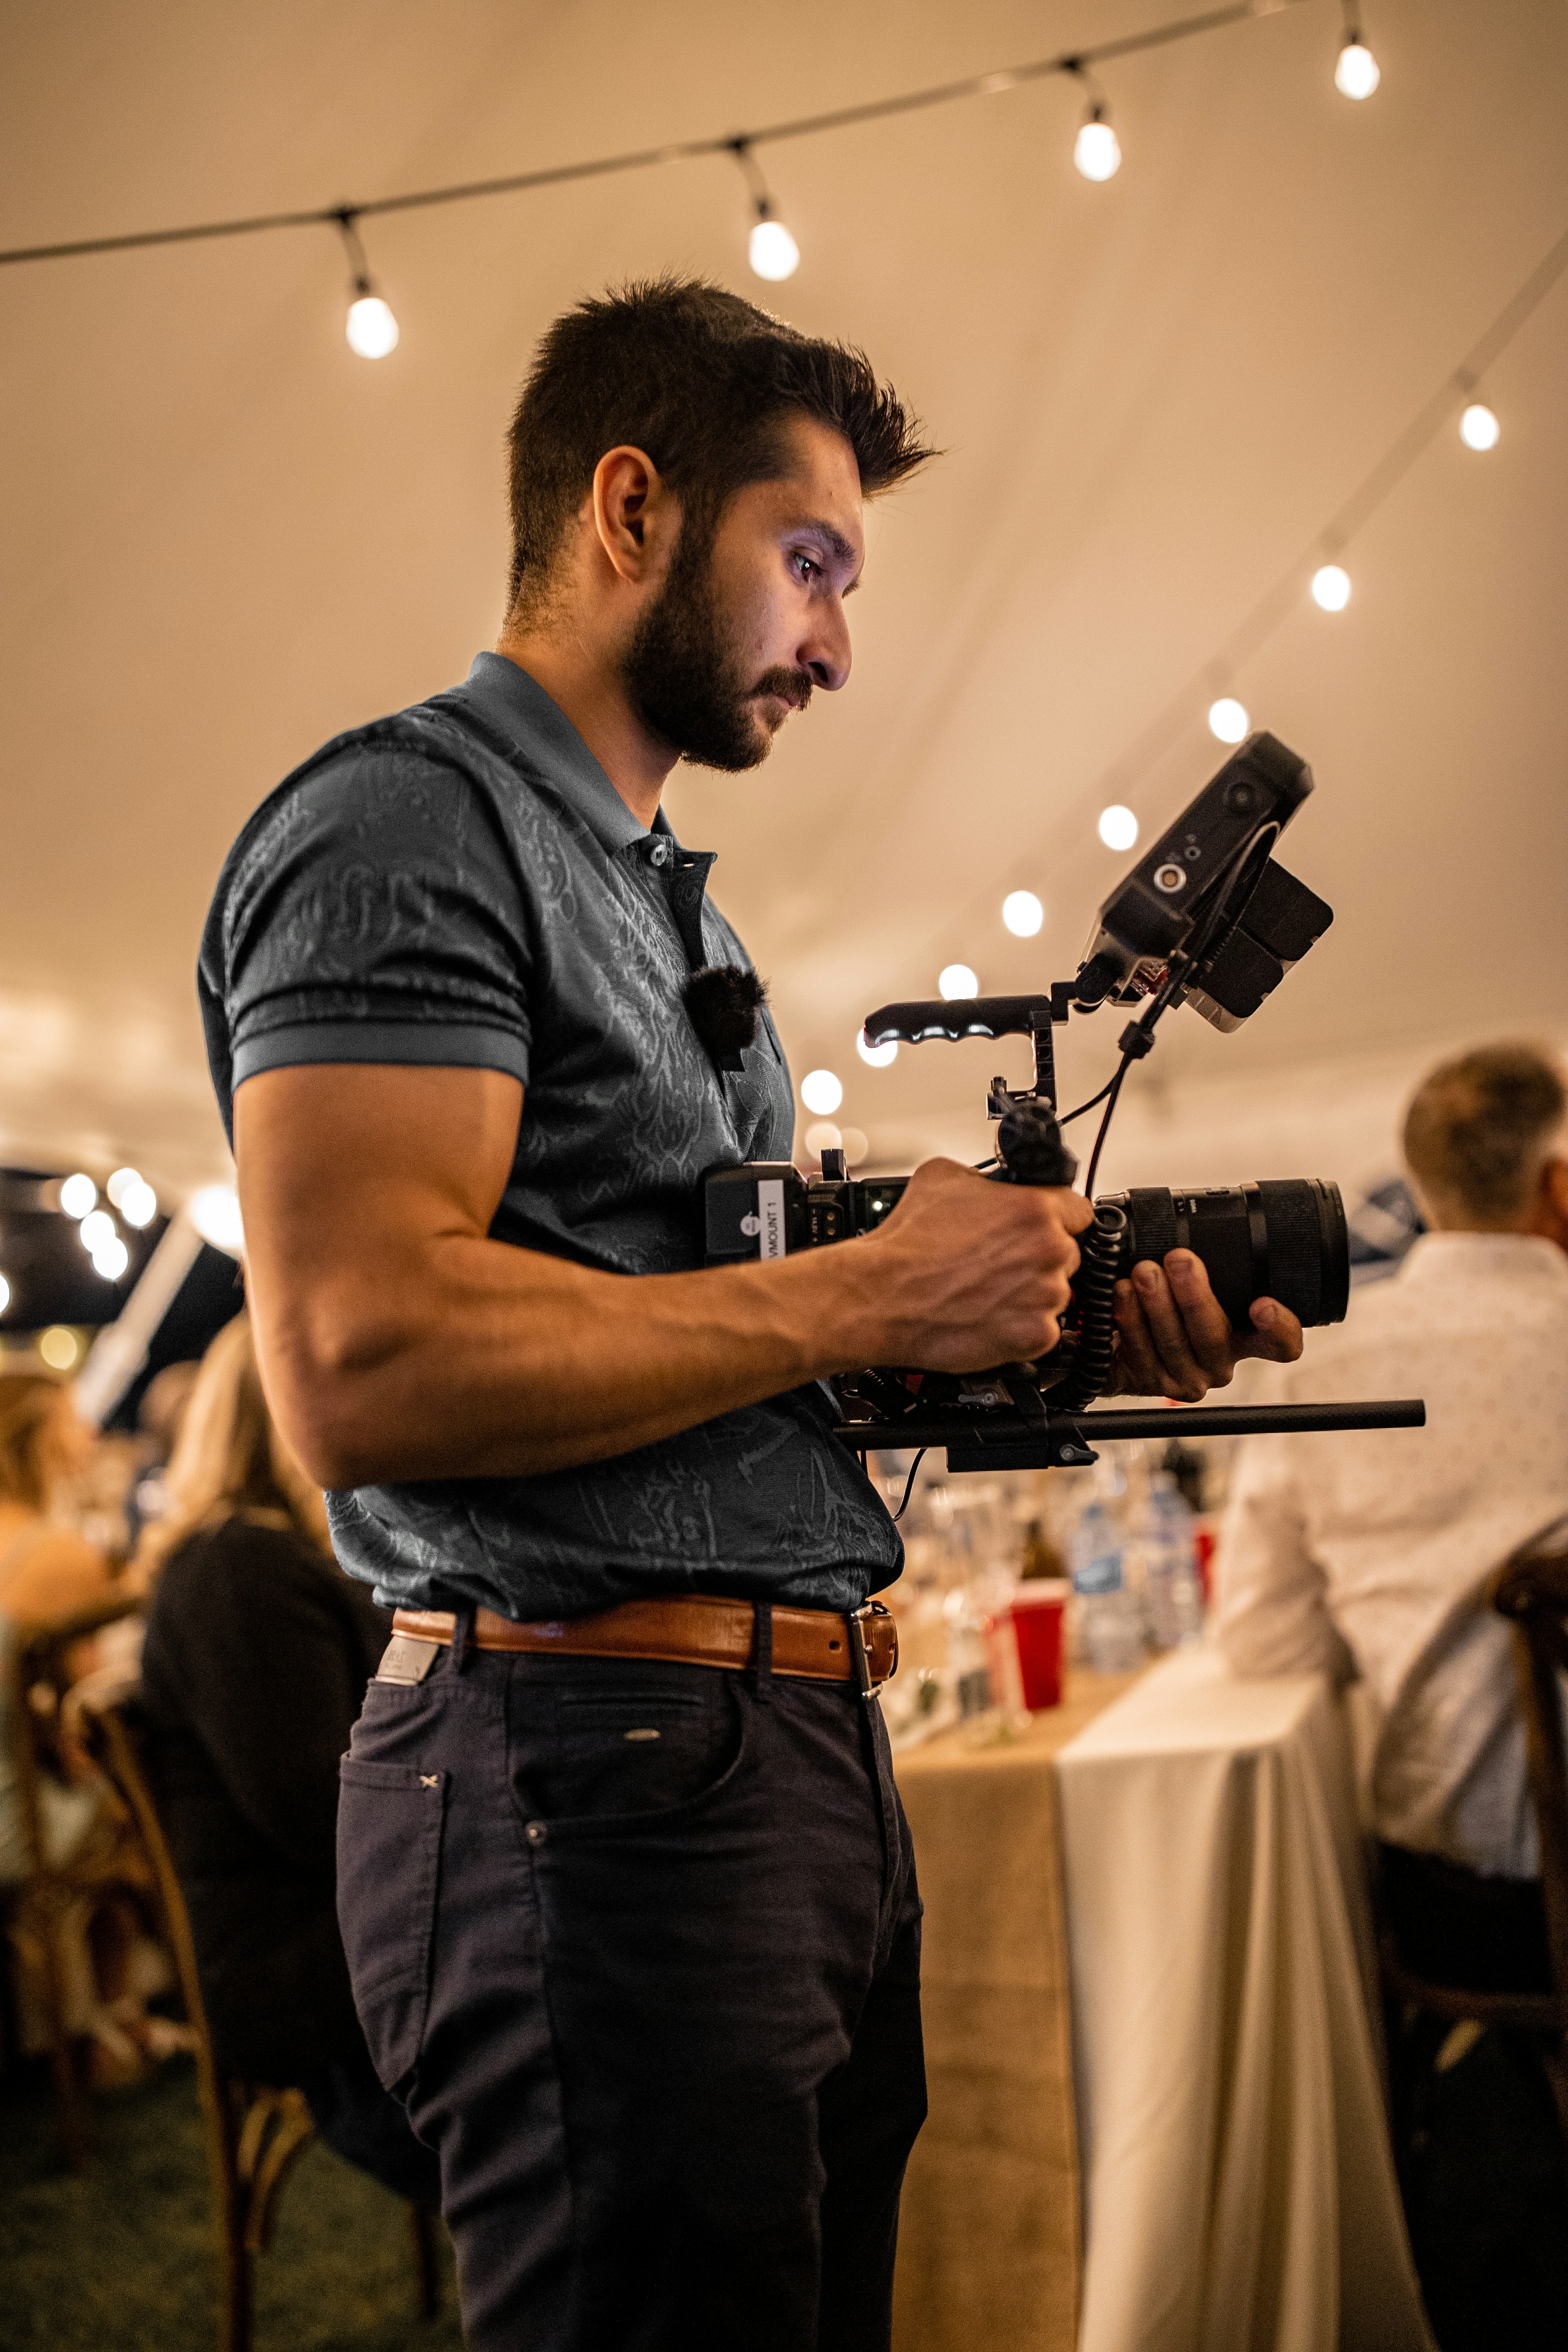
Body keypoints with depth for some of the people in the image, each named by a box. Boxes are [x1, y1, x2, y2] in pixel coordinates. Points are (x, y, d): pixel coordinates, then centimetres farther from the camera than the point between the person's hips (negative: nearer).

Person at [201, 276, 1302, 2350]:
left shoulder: (665, 897, 22)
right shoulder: (407, 822, -9)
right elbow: (361, 1360, -23)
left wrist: (1081, 1333, 6)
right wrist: (869, 1294, -16)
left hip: (807, 1761, 10)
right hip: (594, 1770, -9)